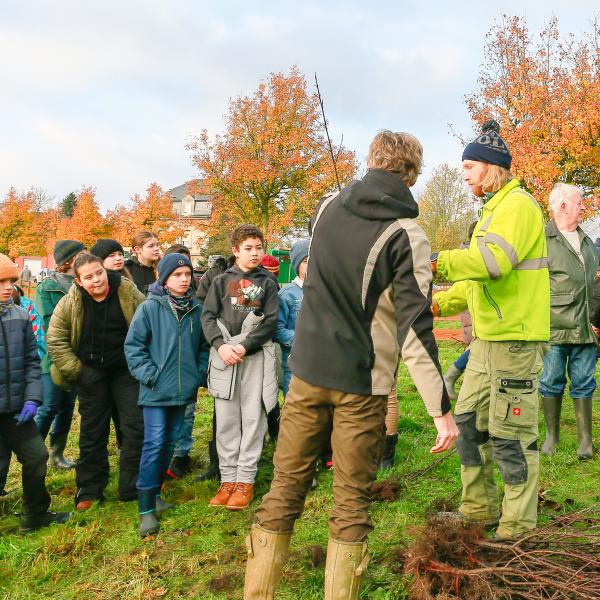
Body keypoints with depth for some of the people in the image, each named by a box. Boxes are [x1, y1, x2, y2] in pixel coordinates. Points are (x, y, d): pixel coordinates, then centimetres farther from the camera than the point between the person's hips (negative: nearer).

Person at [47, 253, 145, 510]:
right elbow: (55, 340, -3)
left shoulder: (128, 292, -13)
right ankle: (89, 490, 21)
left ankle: (132, 487, 12)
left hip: (126, 370, 0)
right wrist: (75, 369, -8)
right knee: (92, 433, 8)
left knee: (135, 428, 0)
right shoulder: (69, 303, -12)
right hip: (91, 373, 0)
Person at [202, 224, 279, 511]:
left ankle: (245, 480, 9)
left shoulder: (267, 283, 7)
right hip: (224, 356, 1)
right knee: (226, 420, 5)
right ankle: (228, 479, 15)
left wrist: (244, 347, -12)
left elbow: (270, 321, -1)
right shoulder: (222, 280, 10)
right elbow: (208, 316, 4)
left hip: (256, 357, -1)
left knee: (253, 418, 1)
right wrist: (221, 345, -12)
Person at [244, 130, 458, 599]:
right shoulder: (407, 236, -12)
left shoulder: (328, 208, 4)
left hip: (308, 371, 4)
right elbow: (414, 331, -17)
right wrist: (442, 410, -14)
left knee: (285, 490, 12)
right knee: (351, 504, 7)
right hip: (362, 384, -4)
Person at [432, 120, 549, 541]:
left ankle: (518, 526, 10)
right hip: (487, 338, 10)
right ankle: (480, 508, 29)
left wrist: (435, 263, -32)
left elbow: (493, 261, -29)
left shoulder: (518, 205, -12)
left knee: (511, 435, -3)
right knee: (470, 421, 15)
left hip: (516, 340, -10)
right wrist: (441, 302, 10)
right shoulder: (493, 209, 20)